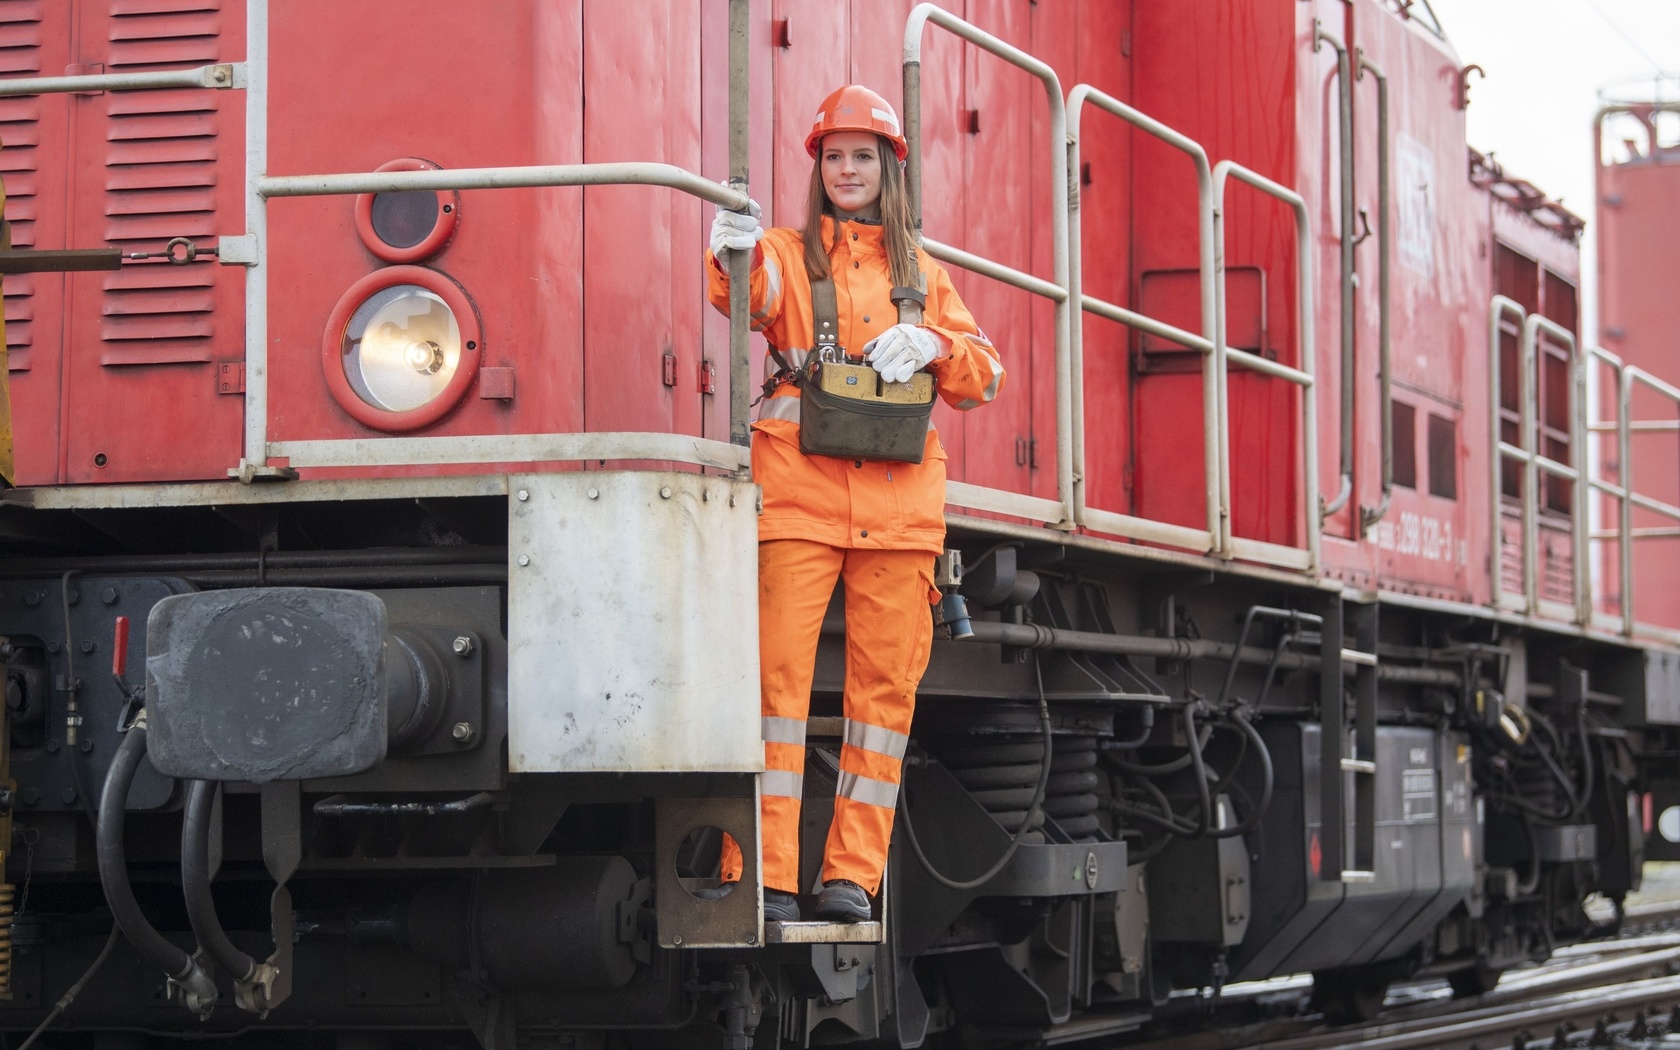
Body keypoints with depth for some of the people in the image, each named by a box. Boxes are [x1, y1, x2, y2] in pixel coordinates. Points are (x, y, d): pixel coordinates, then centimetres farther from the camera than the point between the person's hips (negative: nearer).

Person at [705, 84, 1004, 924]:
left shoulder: (923, 274, 21)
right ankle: (763, 872, -12)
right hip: (799, 498, -3)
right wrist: (733, 254, -36)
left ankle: (853, 873, 5)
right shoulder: (789, 254, 12)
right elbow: (753, 292, -13)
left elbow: (984, 378, 16)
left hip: (898, 505, 3)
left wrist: (930, 345, -5)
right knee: (778, 674, -11)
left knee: (884, 686, 0)